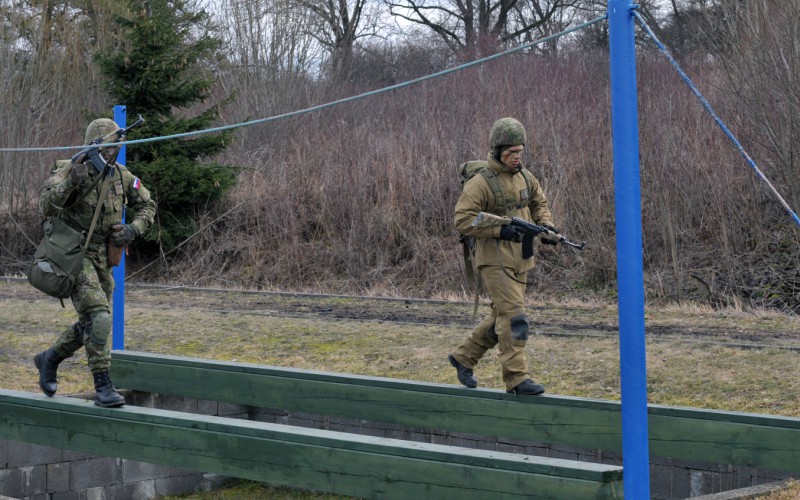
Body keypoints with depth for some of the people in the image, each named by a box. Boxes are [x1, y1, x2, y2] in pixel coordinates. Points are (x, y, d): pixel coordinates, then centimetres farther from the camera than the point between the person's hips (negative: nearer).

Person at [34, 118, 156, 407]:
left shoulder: (121, 175, 2)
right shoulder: (71, 171, -14)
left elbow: (147, 206, 12)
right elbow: (46, 207, -25)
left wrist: (133, 230, -6)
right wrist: (72, 180, -39)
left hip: (103, 260, 7)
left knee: (92, 324, 15)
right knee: (99, 319, -21)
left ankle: (49, 359, 39)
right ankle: (103, 388, -16)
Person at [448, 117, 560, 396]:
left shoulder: (524, 177, 9)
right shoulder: (480, 183, -13)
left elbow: (539, 203, 24)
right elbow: (462, 220, -16)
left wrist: (546, 226, 3)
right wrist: (500, 229, -23)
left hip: (520, 260, 8)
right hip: (494, 260, -8)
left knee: (501, 318, 14)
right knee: (514, 317, -13)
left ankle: (463, 357, 30)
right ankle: (517, 378, -9)